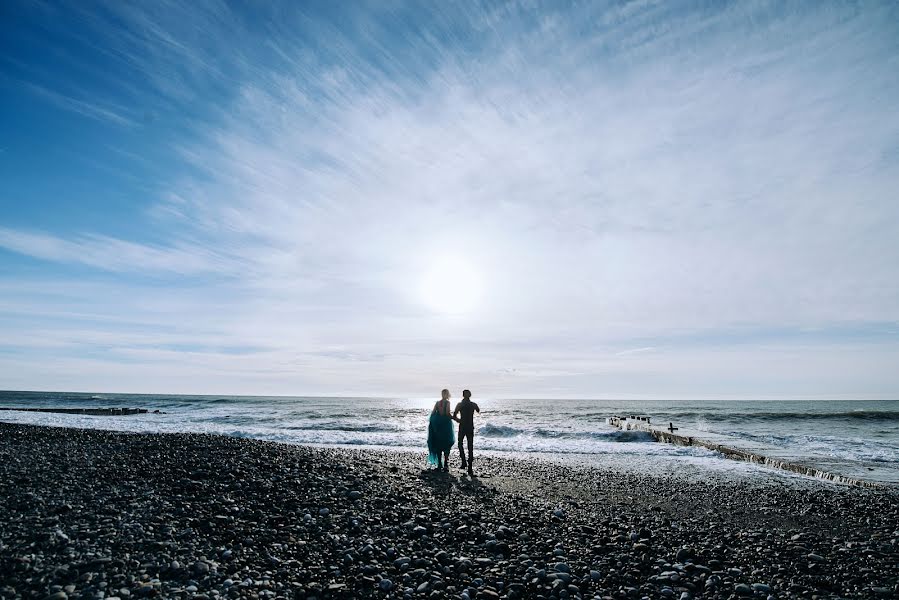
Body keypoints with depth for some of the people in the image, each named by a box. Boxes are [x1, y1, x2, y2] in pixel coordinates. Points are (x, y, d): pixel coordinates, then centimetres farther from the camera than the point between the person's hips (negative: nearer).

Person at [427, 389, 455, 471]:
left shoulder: (437, 402, 6)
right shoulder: (447, 402, -8)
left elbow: (432, 413, 4)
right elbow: (447, 413, -16)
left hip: (437, 425, 5)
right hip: (445, 424, -4)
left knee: (438, 445, 12)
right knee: (447, 444, 3)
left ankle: (439, 464, 13)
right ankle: (446, 465, -3)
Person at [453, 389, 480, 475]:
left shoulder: (459, 404, -6)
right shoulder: (473, 405, -2)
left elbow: (454, 417, -8)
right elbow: (479, 412, 19)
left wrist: (460, 421, 9)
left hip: (462, 427, -1)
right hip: (470, 428, 1)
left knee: (460, 443, 20)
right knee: (470, 447, 5)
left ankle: (464, 461, 6)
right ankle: (470, 468, 1)